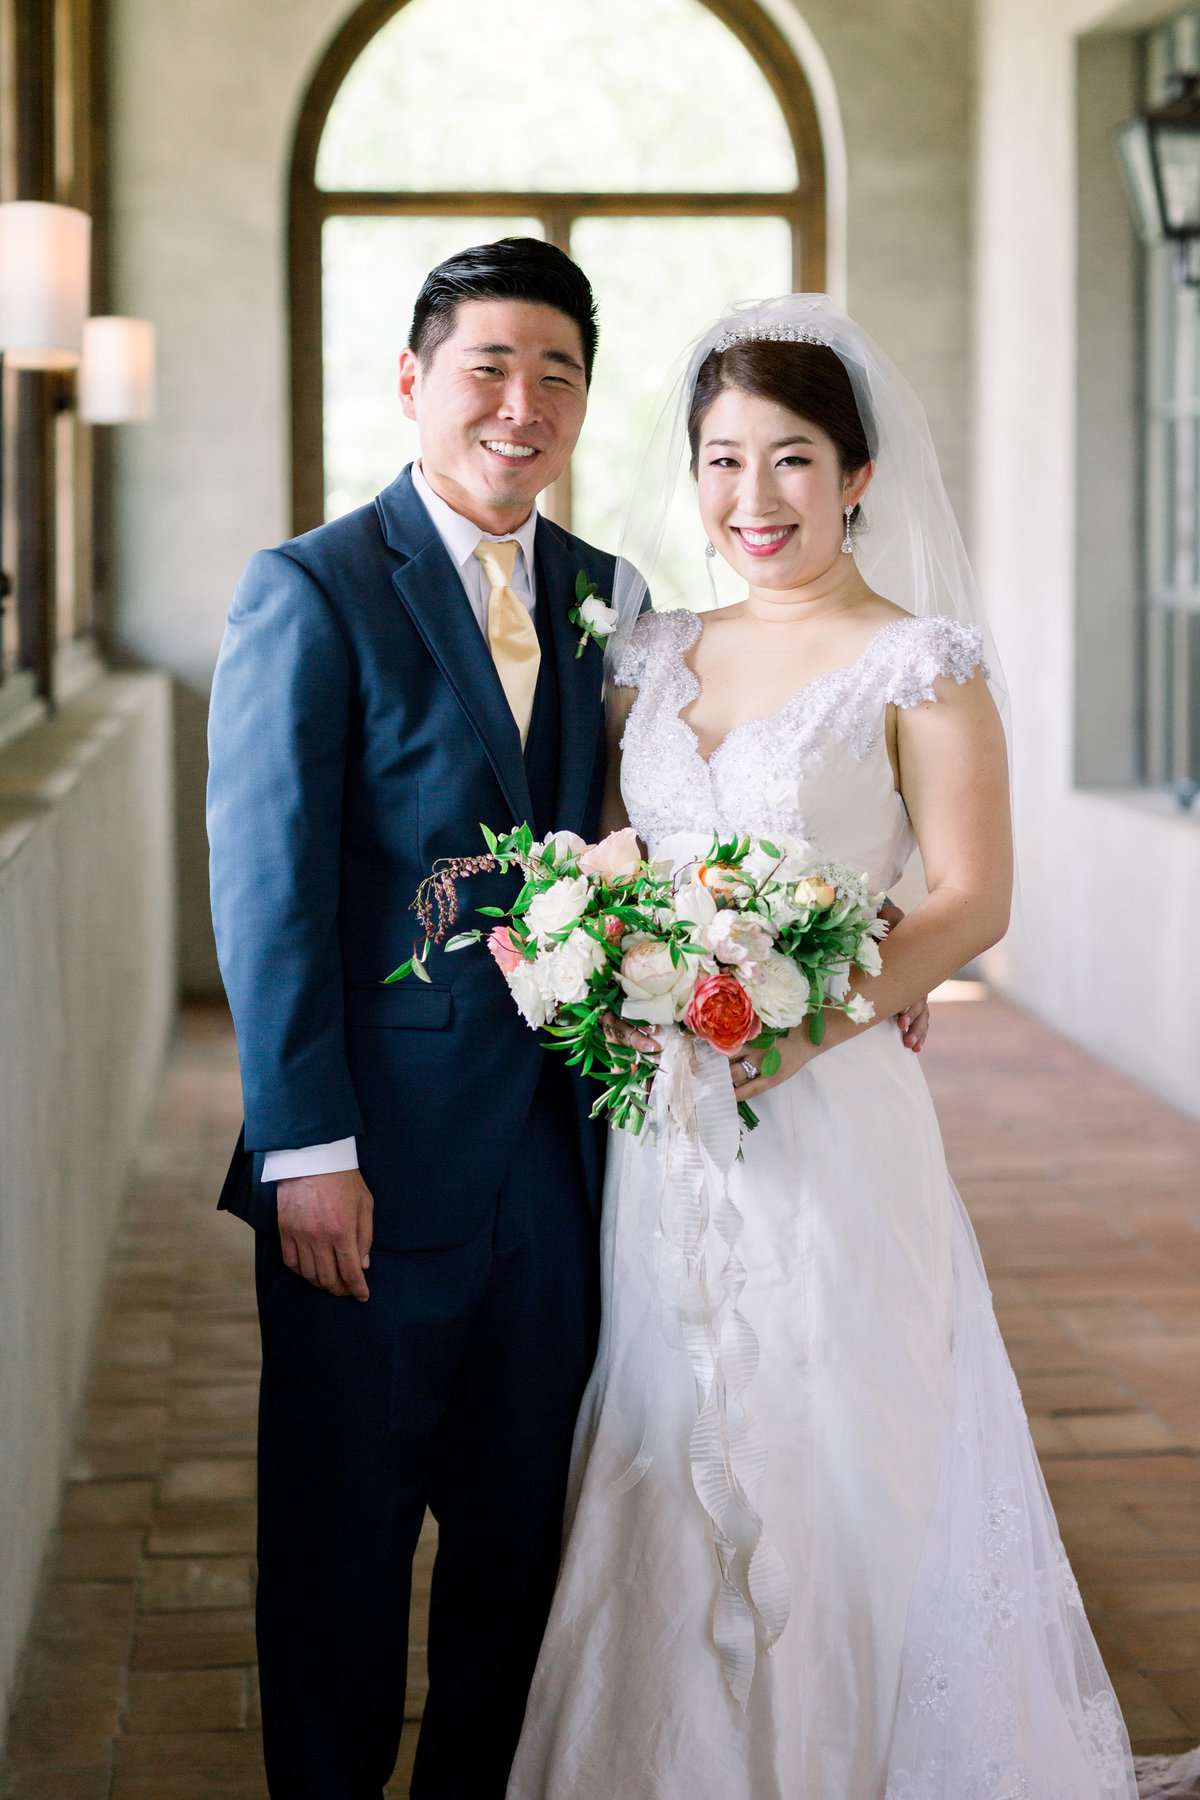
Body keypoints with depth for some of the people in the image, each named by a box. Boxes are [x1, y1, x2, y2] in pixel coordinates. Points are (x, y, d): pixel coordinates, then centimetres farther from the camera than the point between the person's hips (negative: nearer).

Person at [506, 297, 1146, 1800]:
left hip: (827, 1125, -5)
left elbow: (972, 901, -9)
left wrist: (804, 1025, -22)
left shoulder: (919, 662, -4)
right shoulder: (656, 658, 12)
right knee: (670, 1474, 10)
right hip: (658, 1131, 5)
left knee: (828, 1469, 0)